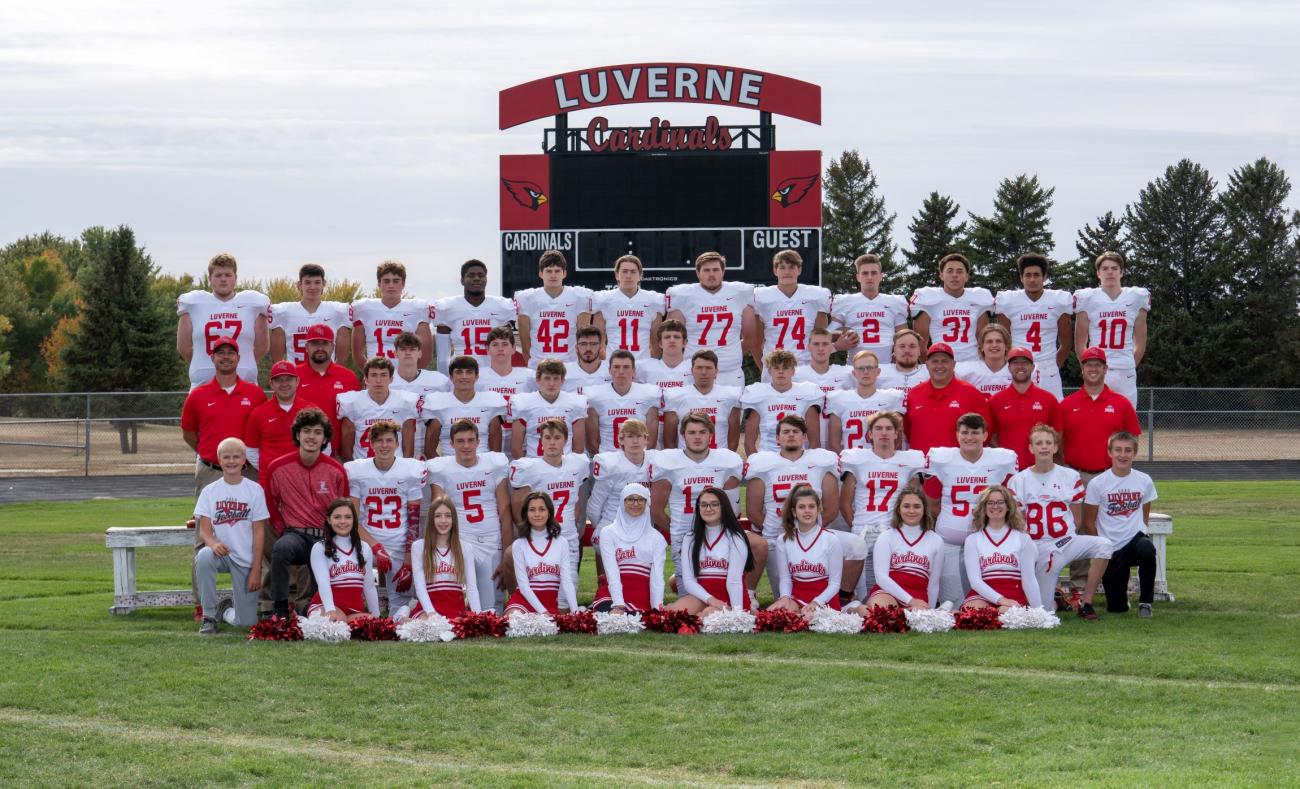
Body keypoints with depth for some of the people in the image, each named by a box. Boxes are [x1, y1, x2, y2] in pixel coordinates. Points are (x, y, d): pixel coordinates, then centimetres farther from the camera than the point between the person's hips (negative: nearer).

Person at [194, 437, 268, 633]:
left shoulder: (254, 490, -2)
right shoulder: (210, 491, 1)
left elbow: (259, 532, -2)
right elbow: (204, 529, -4)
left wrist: (256, 570, -7)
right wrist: (213, 543, -28)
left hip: (246, 558, -1)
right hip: (221, 552, 1)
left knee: (247, 622, -6)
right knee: (203, 557, -37)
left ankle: (229, 611, 33)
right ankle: (210, 616, -20)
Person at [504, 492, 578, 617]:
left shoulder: (561, 543, 7)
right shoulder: (519, 545, 2)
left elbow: (567, 581, 0)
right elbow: (523, 585, -4)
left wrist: (575, 611, -15)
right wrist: (542, 612, -17)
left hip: (551, 602, 2)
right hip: (524, 599, -1)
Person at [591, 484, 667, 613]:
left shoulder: (656, 538, 15)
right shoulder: (608, 532, 9)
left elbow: (657, 577, 3)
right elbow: (612, 572, -4)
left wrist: (658, 610, -14)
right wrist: (618, 605, -19)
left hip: (642, 601, 2)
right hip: (612, 597, -2)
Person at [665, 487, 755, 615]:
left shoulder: (735, 538, 1)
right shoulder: (690, 539, 13)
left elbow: (734, 581, -9)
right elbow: (688, 580, 3)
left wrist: (737, 611, -23)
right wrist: (710, 599, -15)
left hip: (730, 599, -2)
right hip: (702, 597, 2)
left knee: (710, 614, -36)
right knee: (677, 610, -33)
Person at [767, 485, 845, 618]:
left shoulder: (831, 541, -2)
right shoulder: (784, 541, 6)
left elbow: (834, 583, -4)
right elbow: (785, 578, 5)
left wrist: (816, 603, -19)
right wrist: (785, 597, -16)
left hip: (824, 597, -2)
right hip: (796, 597, 2)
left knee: (810, 618, -35)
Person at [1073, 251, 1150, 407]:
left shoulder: (1136, 298, 8)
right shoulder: (1087, 298, 3)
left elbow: (1140, 344, 14)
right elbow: (1080, 344, 7)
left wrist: (1130, 367, 10)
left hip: (1126, 374, 2)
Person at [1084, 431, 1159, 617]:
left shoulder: (1144, 481, 3)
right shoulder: (1097, 484, -5)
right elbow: (1089, 523, 0)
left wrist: (1139, 534, 3)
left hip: (1135, 539, 1)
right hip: (1110, 548, -1)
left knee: (1147, 550, -38)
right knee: (1116, 608, -7)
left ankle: (1145, 601, -16)